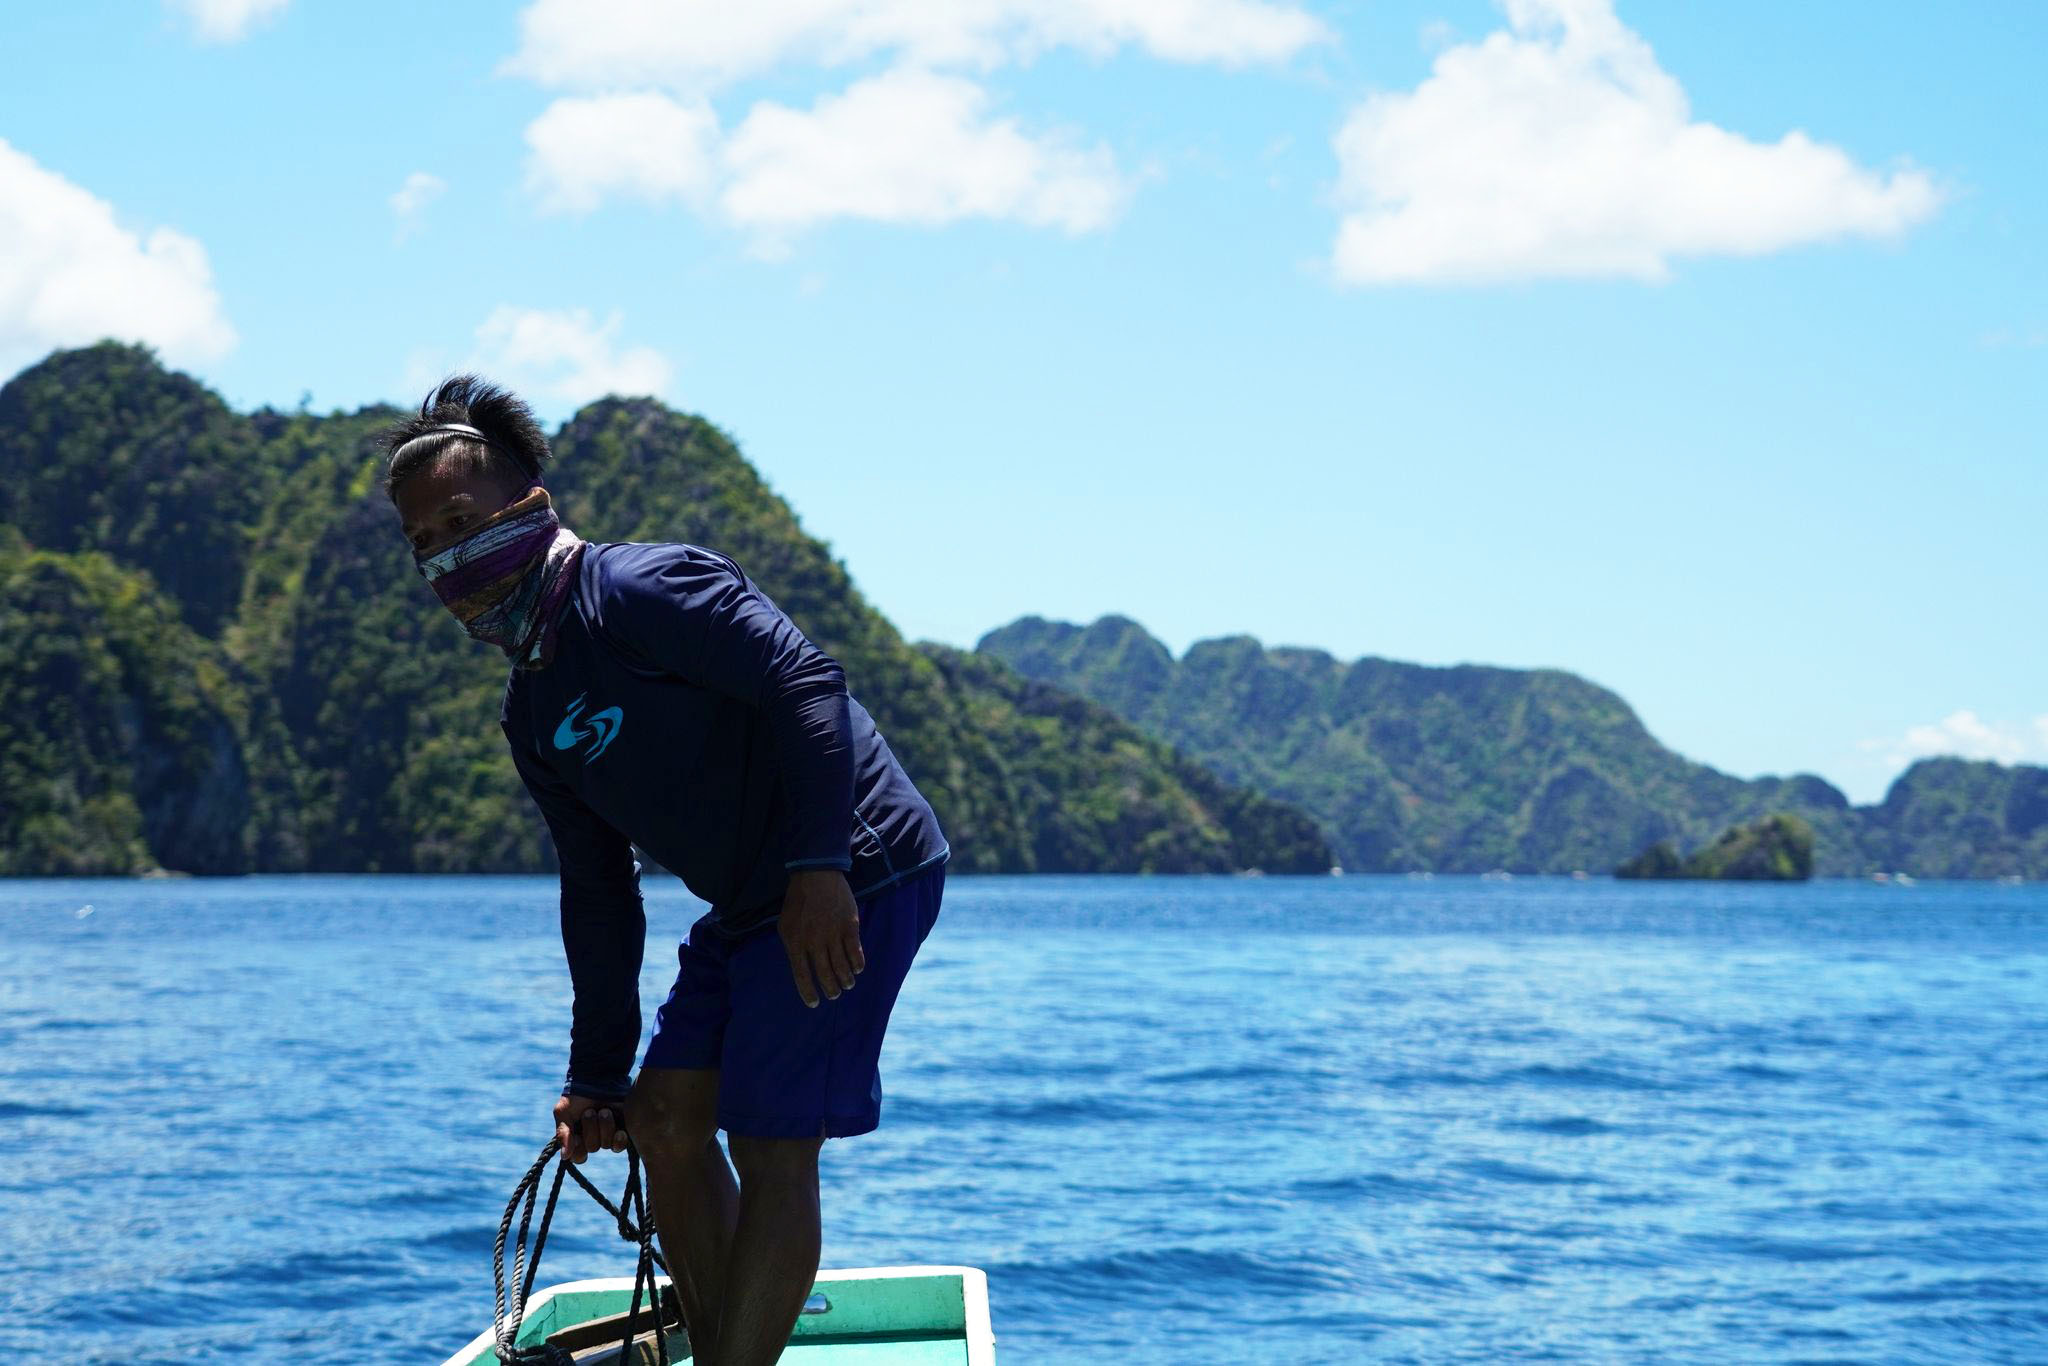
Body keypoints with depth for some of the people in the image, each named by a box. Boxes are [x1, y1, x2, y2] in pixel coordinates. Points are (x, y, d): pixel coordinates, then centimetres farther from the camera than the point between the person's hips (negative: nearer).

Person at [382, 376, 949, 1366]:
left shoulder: (643, 589, -15)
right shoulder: (530, 714, 13)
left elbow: (809, 684, -25)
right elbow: (598, 893, 19)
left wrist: (817, 866, -32)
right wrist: (597, 1072, 19)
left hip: (849, 880, -10)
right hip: (751, 907, 10)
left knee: (771, 1148, -11)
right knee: (666, 1116, 8)